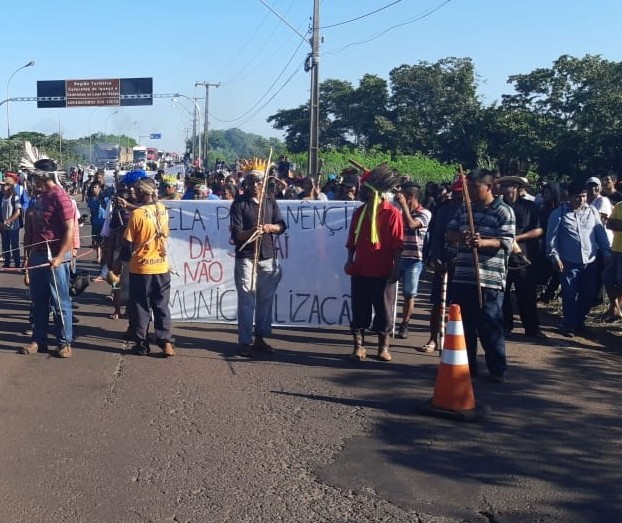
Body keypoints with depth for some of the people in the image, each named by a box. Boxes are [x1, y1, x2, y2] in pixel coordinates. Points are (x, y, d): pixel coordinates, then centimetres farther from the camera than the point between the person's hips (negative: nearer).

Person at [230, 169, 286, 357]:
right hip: (246, 258, -4)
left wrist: (271, 227, -14)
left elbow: (282, 226, 7)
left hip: (269, 258, 5)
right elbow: (236, 234, -10)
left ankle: (260, 338, 22)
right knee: (246, 301, -4)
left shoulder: (270, 202, 9)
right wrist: (251, 231, -29)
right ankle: (244, 341, 2)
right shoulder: (239, 204, -4)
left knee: (266, 300, 10)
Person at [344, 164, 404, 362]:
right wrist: (349, 260, 5)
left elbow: (397, 244, -8)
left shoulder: (392, 213, -8)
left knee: (384, 310, 5)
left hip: (383, 272, -4)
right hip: (360, 270, 4)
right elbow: (352, 239, 14)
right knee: (359, 309, 5)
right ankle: (359, 346, 13)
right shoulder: (359, 212, 9)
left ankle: (383, 346, 17)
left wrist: (396, 267, -12)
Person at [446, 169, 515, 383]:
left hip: (489, 279, -6)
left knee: (490, 326, -2)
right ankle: (466, 365, 22)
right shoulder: (464, 210, 15)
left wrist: (483, 242, -29)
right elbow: (450, 232, 13)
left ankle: (497, 370, 7)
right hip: (462, 277, 6)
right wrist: (459, 236, -11)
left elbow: (507, 242, -12)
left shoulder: (503, 211, -4)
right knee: (463, 324, 11)